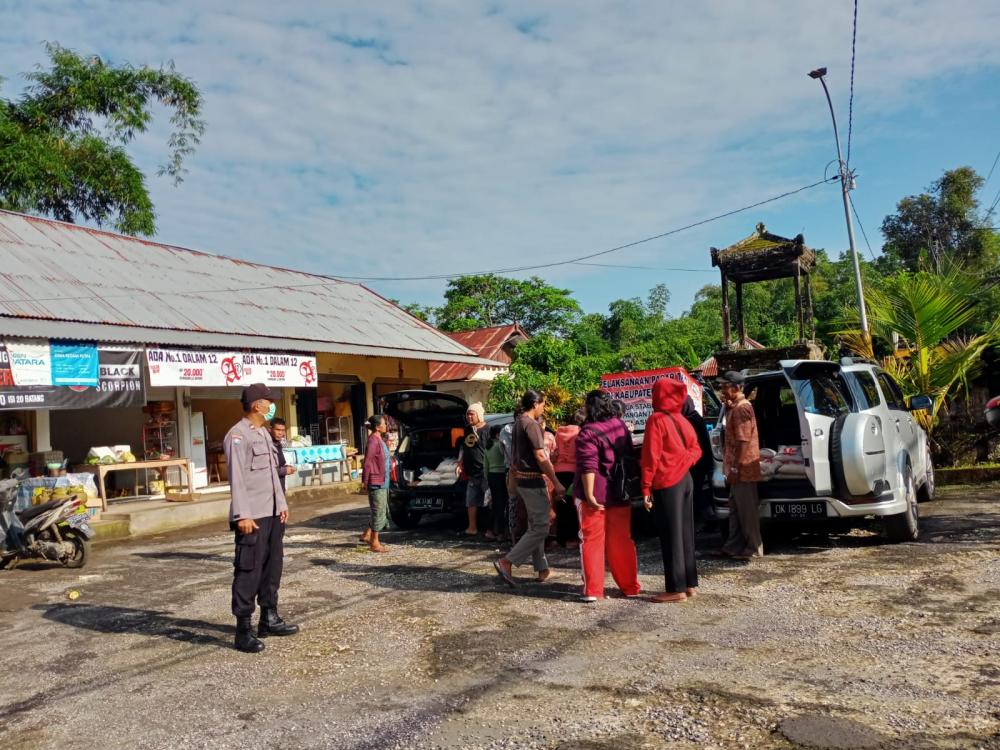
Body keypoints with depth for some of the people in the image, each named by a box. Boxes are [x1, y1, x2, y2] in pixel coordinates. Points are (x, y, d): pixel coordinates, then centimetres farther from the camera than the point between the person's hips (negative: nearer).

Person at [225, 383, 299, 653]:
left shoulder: (264, 433, 17)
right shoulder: (237, 436, -13)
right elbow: (236, 478, -18)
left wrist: (282, 504, 19)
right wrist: (243, 515, -22)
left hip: (272, 513, 10)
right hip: (252, 517, -9)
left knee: (272, 566, 15)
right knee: (248, 571, -6)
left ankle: (269, 618, 26)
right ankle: (244, 629, 1)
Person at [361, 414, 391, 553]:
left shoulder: (380, 440, 12)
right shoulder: (373, 441, -18)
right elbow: (367, 463, -19)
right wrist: (365, 480, -15)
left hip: (383, 482, 10)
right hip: (376, 483, -10)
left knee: (382, 511, 18)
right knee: (378, 512, -1)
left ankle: (367, 535, 30)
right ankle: (374, 543, 9)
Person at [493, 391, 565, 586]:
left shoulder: (519, 423, 13)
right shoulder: (531, 424, -17)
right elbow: (540, 456, -21)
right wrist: (556, 483, -18)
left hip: (523, 480, 10)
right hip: (533, 481, -10)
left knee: (535, 526, 15)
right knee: (540, 528, -6)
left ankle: (542, 570, 21)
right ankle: (506, 562, -10)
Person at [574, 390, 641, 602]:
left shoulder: (588, 433, -13)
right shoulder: (620, 425, 6)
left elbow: (588, 467, -22)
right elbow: (629, 453, 16)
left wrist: (589, 495, -22)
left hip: (595, 495, -5)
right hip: (620, 493, 6)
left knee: (591, 541, 3)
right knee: (622, 541, 14)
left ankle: (592, 590, 3)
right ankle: (630, 586, 21)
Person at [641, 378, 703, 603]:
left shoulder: (656, 420, -11)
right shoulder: (682, 420, 11)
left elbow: (650, 457, -14)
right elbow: (696, 450, 18)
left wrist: (646, 488, -12)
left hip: (667, 483, -7)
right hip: (686, 480, 7)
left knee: (671, 536, -4)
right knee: (685, 533, 13)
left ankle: (676, 589, -1)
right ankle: (690, 584, 19)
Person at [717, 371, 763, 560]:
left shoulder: (741, 408, -17)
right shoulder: (735, 407, 14)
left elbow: (743, 441, -22)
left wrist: (735, 468, -22)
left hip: (743, 468, -10)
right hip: (738, 468, 10)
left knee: (747, 509, -1)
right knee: (735, 507, 16)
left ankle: (754, 548, 8)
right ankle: (735, 545, 24)